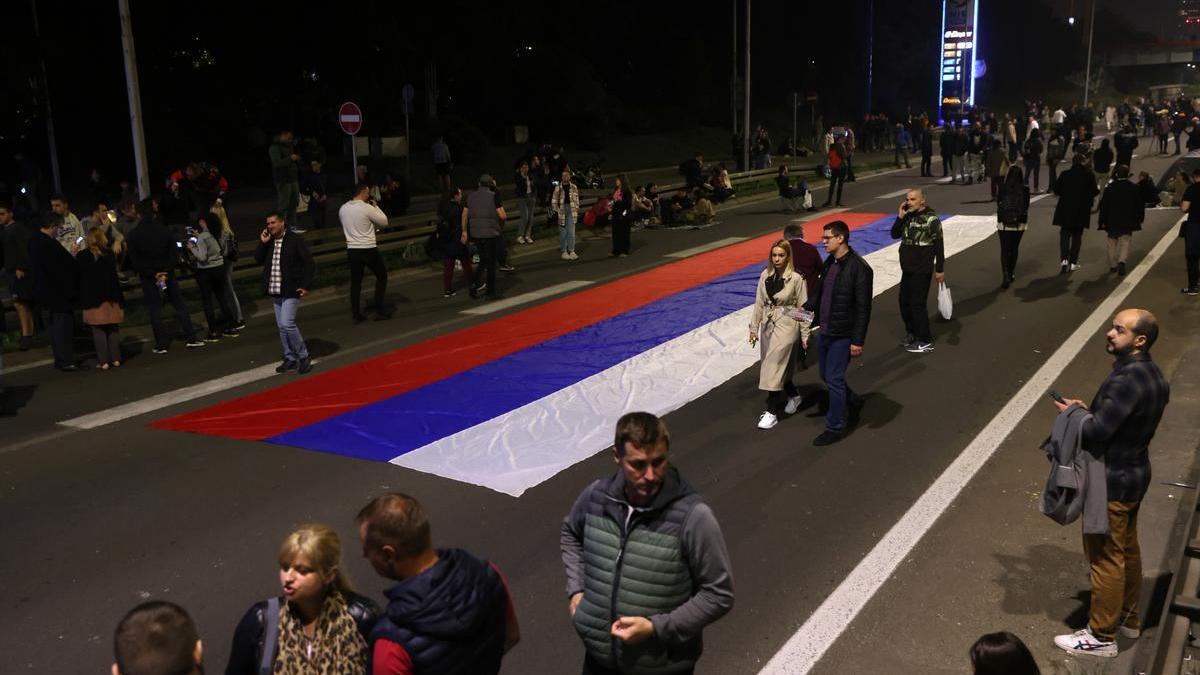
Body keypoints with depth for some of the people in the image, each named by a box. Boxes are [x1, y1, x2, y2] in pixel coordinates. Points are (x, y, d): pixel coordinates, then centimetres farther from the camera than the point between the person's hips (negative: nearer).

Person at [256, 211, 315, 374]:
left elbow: (308, 262, -8)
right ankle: (289, 358, 22)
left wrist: (306, 285, -13)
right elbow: (258, 259, 7)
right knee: (282, 327, 11)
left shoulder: (295, 240, -8)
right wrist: (262, 243, -6)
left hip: (291, 291, -7)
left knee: (287, 324, -15)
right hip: (275, 292, 7)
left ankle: (303, 357, -1)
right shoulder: (268, 241, 10)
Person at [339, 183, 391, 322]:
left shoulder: (343, 209, 4)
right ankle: (379, 310, 9)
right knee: (381, 276, 11)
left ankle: (356, 314, 11)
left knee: (355, 281, 11)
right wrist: (376, 207, 7)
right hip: (369, 249, -5)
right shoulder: (367, 208, -14)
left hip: (352, 250, 5)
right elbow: (384, 222, -5)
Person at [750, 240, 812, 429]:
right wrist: (754, 327, 8)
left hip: (786, 326, -6)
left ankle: (772, 411, 1)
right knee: (779, 365, 15)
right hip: (768, 325, 6)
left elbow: (803, 308, -7)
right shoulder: (765, 275, 2)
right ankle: (793, 395, 40)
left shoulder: (796, 278, -12)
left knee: (774, 366, -8)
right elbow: (759, 302, 8)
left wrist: (805, 335, -5)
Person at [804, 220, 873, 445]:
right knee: (827, 376, 18)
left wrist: (858, 341, -17)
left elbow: (863, 308, -17)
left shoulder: (859, 268, -17)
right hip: (824, 331, 8)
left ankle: (835, 428, 13)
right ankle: (853, 402, 42)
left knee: (834, 379, -2)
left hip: (842, 336, -8)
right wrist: (806, 307, 2)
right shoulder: (830, 262, 7)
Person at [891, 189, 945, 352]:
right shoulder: (908, 216, 7)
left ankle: (925, 341, 5)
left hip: (922, 271, -7)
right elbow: (895, 234, 8)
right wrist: (900, 217, -6)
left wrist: (940, 269, -12)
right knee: (904, 302, 15)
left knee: (917, 304, -5)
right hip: (907, 269, 7)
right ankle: (911, 333, 32)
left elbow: (939, 245, -12)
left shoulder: (931, 219, -14)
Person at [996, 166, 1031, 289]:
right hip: (1019, 224, 2)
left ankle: (1006, 276, -14)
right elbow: (1026, 206, 2)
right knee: (1014, 249, 18)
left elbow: (998, 206, -2)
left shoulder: (1002, 188, -9)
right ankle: (1011, 273, 29)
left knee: (1004, 250, 0)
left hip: (1004, 224, -2)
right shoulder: (1025, 189, -6)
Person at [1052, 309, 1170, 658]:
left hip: (1112, 481, -10)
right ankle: (1128, 618, 39)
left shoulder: (1127, 380, -29)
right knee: (1127, 549, 23)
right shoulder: (1151, 374, 3)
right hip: (1134, 472, 10)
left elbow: (1096, 433, -29)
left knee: (1105, 558, 3)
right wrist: (1090, 410, 2)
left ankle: (1101, 636, 16)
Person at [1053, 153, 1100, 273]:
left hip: (1065, 209, 0)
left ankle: (1065, 259, -14)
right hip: (1082, 210, 0)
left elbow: (1056, 190, -3)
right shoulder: (1089, 175, -7)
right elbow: (1094, 192, -7)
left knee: (1065, 233, 6)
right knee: (1077, 234, 11)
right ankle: (1073, 262, 13)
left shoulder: (1065, 174, -4)